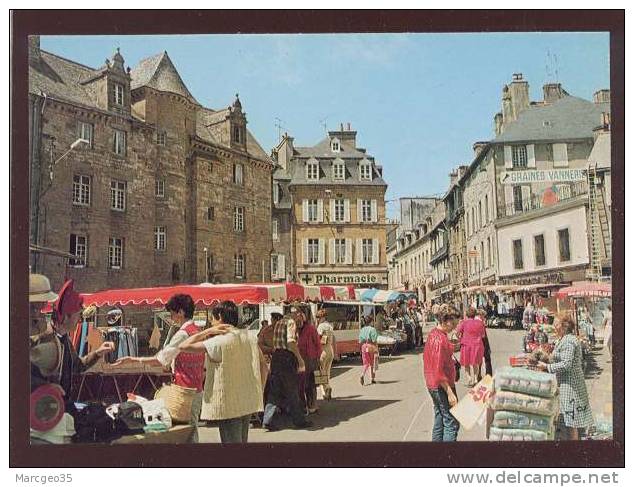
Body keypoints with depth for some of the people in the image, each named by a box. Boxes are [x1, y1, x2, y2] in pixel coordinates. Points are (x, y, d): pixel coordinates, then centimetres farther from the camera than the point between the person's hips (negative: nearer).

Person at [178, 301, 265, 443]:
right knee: (242, 440, 19)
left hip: (228, 405, -7)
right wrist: (258, 390, 18)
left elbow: (183, 347, -15)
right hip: (248, 403, 7)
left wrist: (208, 331, -9)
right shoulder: (250, 338, 4)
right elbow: (262, 363, 10)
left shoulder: (217, 342, -17)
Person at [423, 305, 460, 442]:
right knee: (452, 423, -6)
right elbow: (438, 370, -23)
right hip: (442, 386, -10)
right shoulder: (440, 339, -21)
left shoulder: (433, 333, 9)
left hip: (432, 385, 10)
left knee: (440, 420, 17)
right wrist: (450, 392, -23)